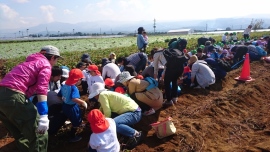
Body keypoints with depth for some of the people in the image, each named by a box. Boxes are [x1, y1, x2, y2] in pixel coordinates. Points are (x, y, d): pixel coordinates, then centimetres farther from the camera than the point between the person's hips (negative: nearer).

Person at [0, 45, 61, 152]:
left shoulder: (31, 62, 28)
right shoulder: (46, 65, 1)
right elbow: (41, 91, -14)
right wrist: (43, 117, -21)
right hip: (13, 96, -9)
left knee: (20, 134, 25)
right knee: (38, 134, -2)